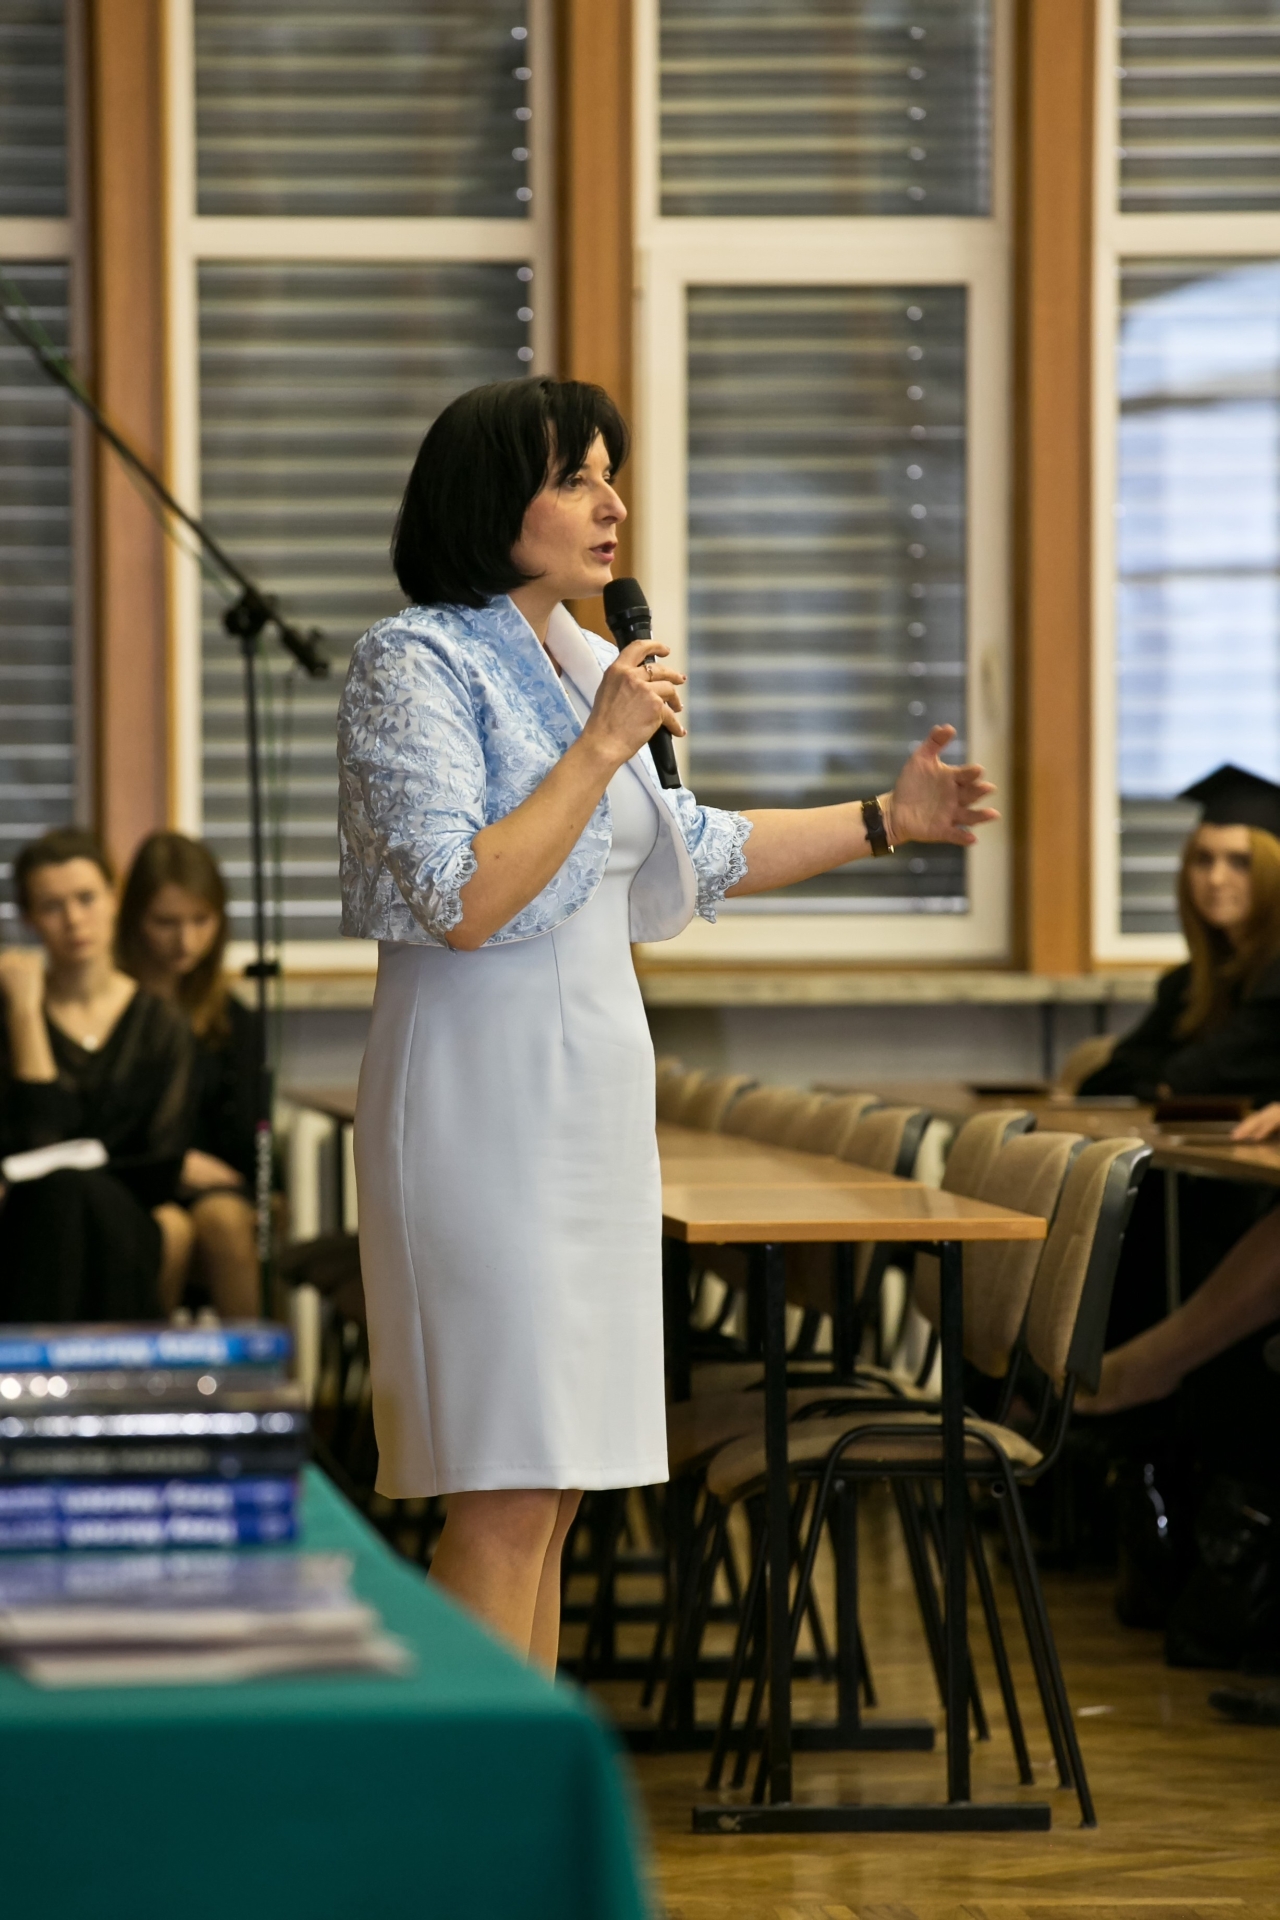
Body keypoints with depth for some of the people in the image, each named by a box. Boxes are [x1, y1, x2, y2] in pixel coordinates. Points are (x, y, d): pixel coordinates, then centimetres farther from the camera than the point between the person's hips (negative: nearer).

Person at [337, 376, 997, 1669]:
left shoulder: (577, 664, 15)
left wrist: (888, 821, 24)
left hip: (589, 1099, 8)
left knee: (547, 1488, 9)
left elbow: (692, 854, 28)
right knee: (507, 1496, -12)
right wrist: (602, 747, -18)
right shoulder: (417, 664, -10)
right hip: (486, 1096, -8)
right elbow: (462, 903, -20)